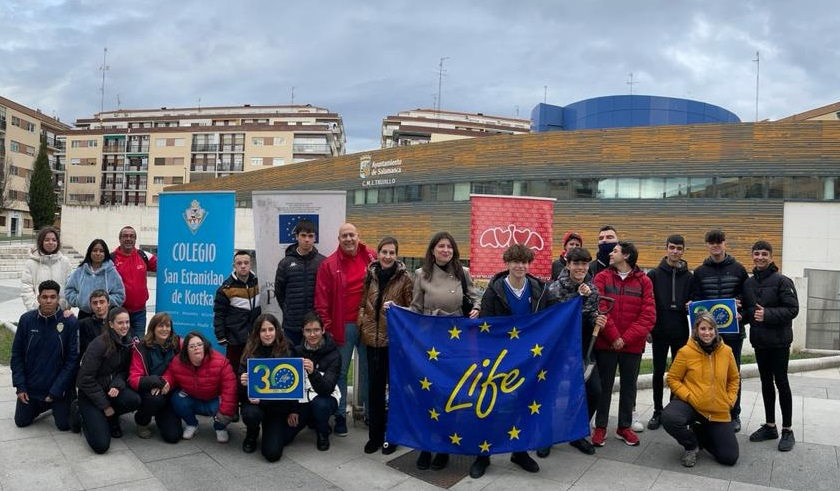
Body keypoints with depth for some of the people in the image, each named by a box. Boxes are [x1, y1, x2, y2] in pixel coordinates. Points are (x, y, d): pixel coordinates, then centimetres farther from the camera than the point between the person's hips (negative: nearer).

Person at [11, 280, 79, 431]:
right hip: (30, 385, 3)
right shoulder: (26, 320, -9)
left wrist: (56, 390, -15)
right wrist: (19, 386, -6)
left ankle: (57, 405, 33)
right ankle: (44, 405, 41)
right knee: (21, 422, 13)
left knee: (64, 425, 2)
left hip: (59, 387, -3)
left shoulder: (70, 322, -17)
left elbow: (72, 359, -14)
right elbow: (17, 354, -1)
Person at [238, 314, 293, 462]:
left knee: (272, 453, -15)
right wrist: (243, 382, -26)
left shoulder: (286, 351, -8)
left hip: (278, 404, -2)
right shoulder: (250, 351, 0)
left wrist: (262, 399, -21)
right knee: (251, 414, -34)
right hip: (253, 401, 2)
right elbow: (241, 379, 0)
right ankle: (251, 436, 4)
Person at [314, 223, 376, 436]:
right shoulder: (329, 265, -4)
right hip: (343, 326, -2)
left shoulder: (372, 259, 2)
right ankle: (340, 415, 20)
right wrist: (325, 327, -9)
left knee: (368, 369, 14)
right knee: (340, 371, 8)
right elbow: (321, 300, -5)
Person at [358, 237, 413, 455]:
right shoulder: (369, 276, 5)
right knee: (374, 388, 10)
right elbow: (362, 304, 14)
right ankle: (375, 435, 23)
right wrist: (362, 322, -1)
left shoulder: (404, 278, -5)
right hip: (373, 339, 3)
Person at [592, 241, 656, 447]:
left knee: (629, 386, 12)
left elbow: (648, 316, -6)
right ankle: (600, 426, 19)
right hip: (606, 343, -1)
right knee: (604, 385, 8)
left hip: (633, 345, 1)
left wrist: (626, 338, -13)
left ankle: (625, 427, 27)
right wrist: (613, 337, -15)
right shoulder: (602, 278, -1)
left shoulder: (644, 281, 1)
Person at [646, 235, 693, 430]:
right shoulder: (654, 274, 0)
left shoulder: (688, 276, 5)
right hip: (659, 330, -1)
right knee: (659, 372, 5)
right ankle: (657, 411, 15)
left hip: (680, 331, 1)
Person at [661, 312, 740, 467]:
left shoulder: (726, 351, 0)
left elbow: (734, 379, 14)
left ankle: (699, 433, 28)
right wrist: (688, 396, -16)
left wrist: (730, 400, 3)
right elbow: (672, 379, -5)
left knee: (729, 458, -2)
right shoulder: (686, 351, -10)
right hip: (690, 405, -3)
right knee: (669, 418, -37)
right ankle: (691, 446, -2)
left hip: (719, 411, 3)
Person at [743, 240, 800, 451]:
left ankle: (787, 430, 11)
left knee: (781, 382, 0)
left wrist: (767, 314, -24)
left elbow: (792, 309, -14)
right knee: (766, 382, 12)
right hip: (759, 340, 6)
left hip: (779, 341, -5)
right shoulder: (748, 283, 9)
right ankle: (770, 426, 23)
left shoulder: (782, 281, -9)